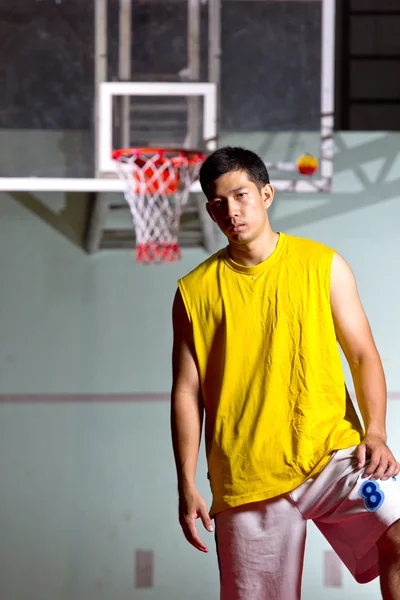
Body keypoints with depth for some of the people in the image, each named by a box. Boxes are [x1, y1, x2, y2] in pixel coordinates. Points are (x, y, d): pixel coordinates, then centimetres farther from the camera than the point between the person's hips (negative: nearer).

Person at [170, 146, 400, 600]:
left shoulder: (323, 265, 4)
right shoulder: (195, 291, 5)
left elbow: (363, 356, 4)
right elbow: (187, 392, 7)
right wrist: (187, 488, 2)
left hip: (331, 451, -1)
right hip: (245, 480, 1)